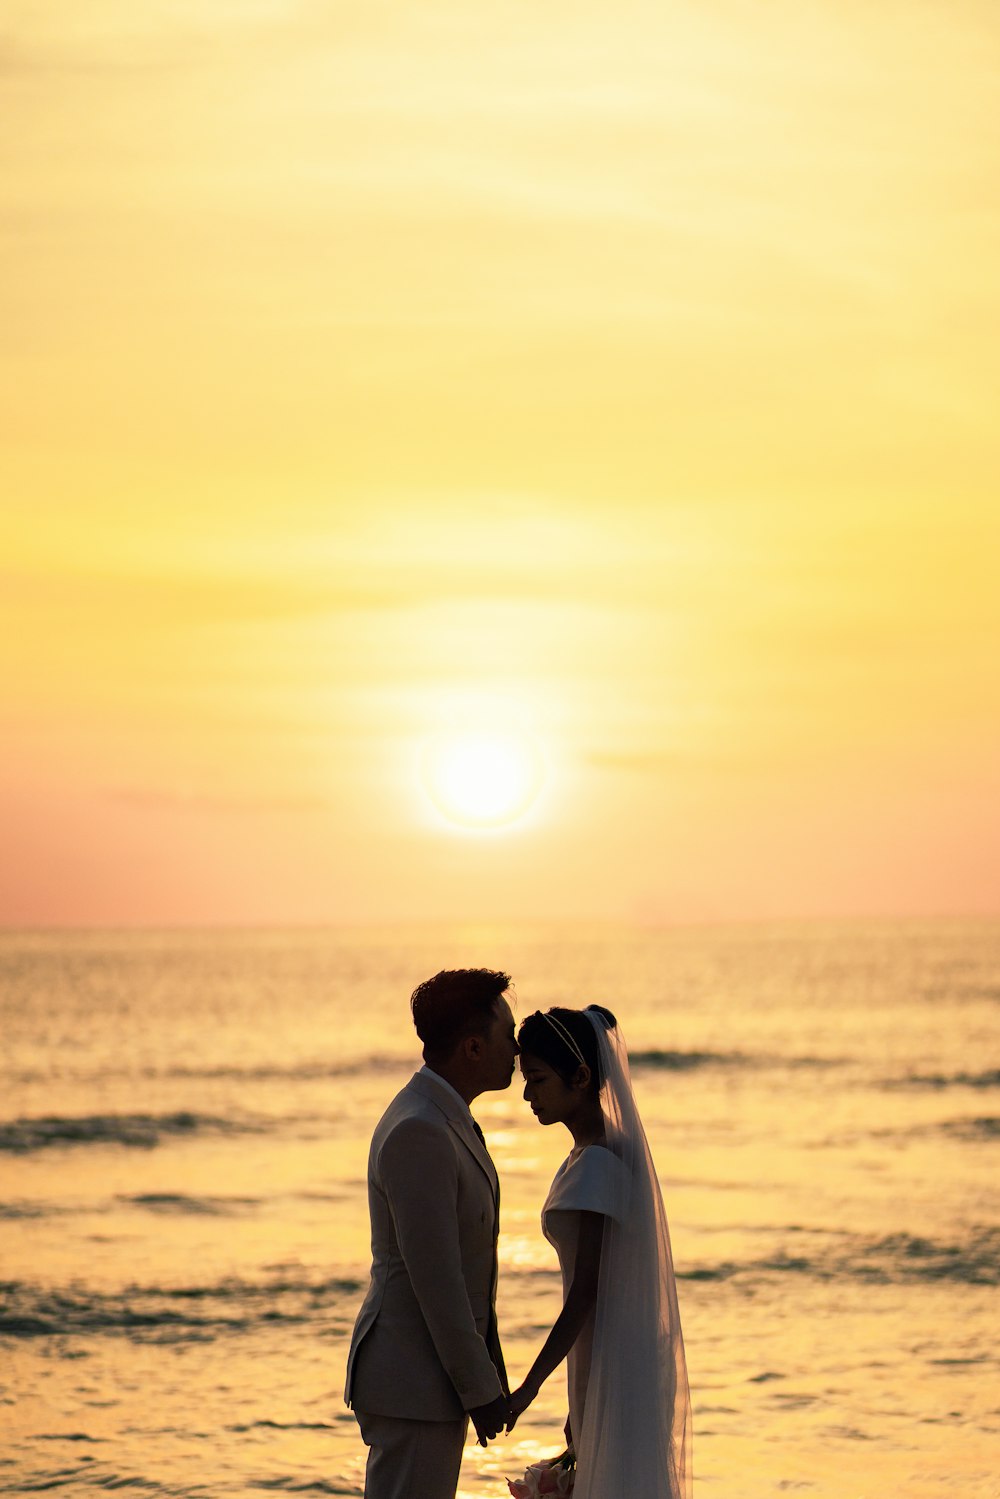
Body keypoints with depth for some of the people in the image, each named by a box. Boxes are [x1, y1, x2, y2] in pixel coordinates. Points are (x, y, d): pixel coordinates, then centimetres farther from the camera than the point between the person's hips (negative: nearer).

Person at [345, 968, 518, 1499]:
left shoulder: (440, 1119, 12)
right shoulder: (418, 1134, -21)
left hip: (434, 1372, 10)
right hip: (412, 1381, -10)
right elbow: (434, 1278, -22)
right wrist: (481, 1390, -17)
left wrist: (487, 1375, 20)